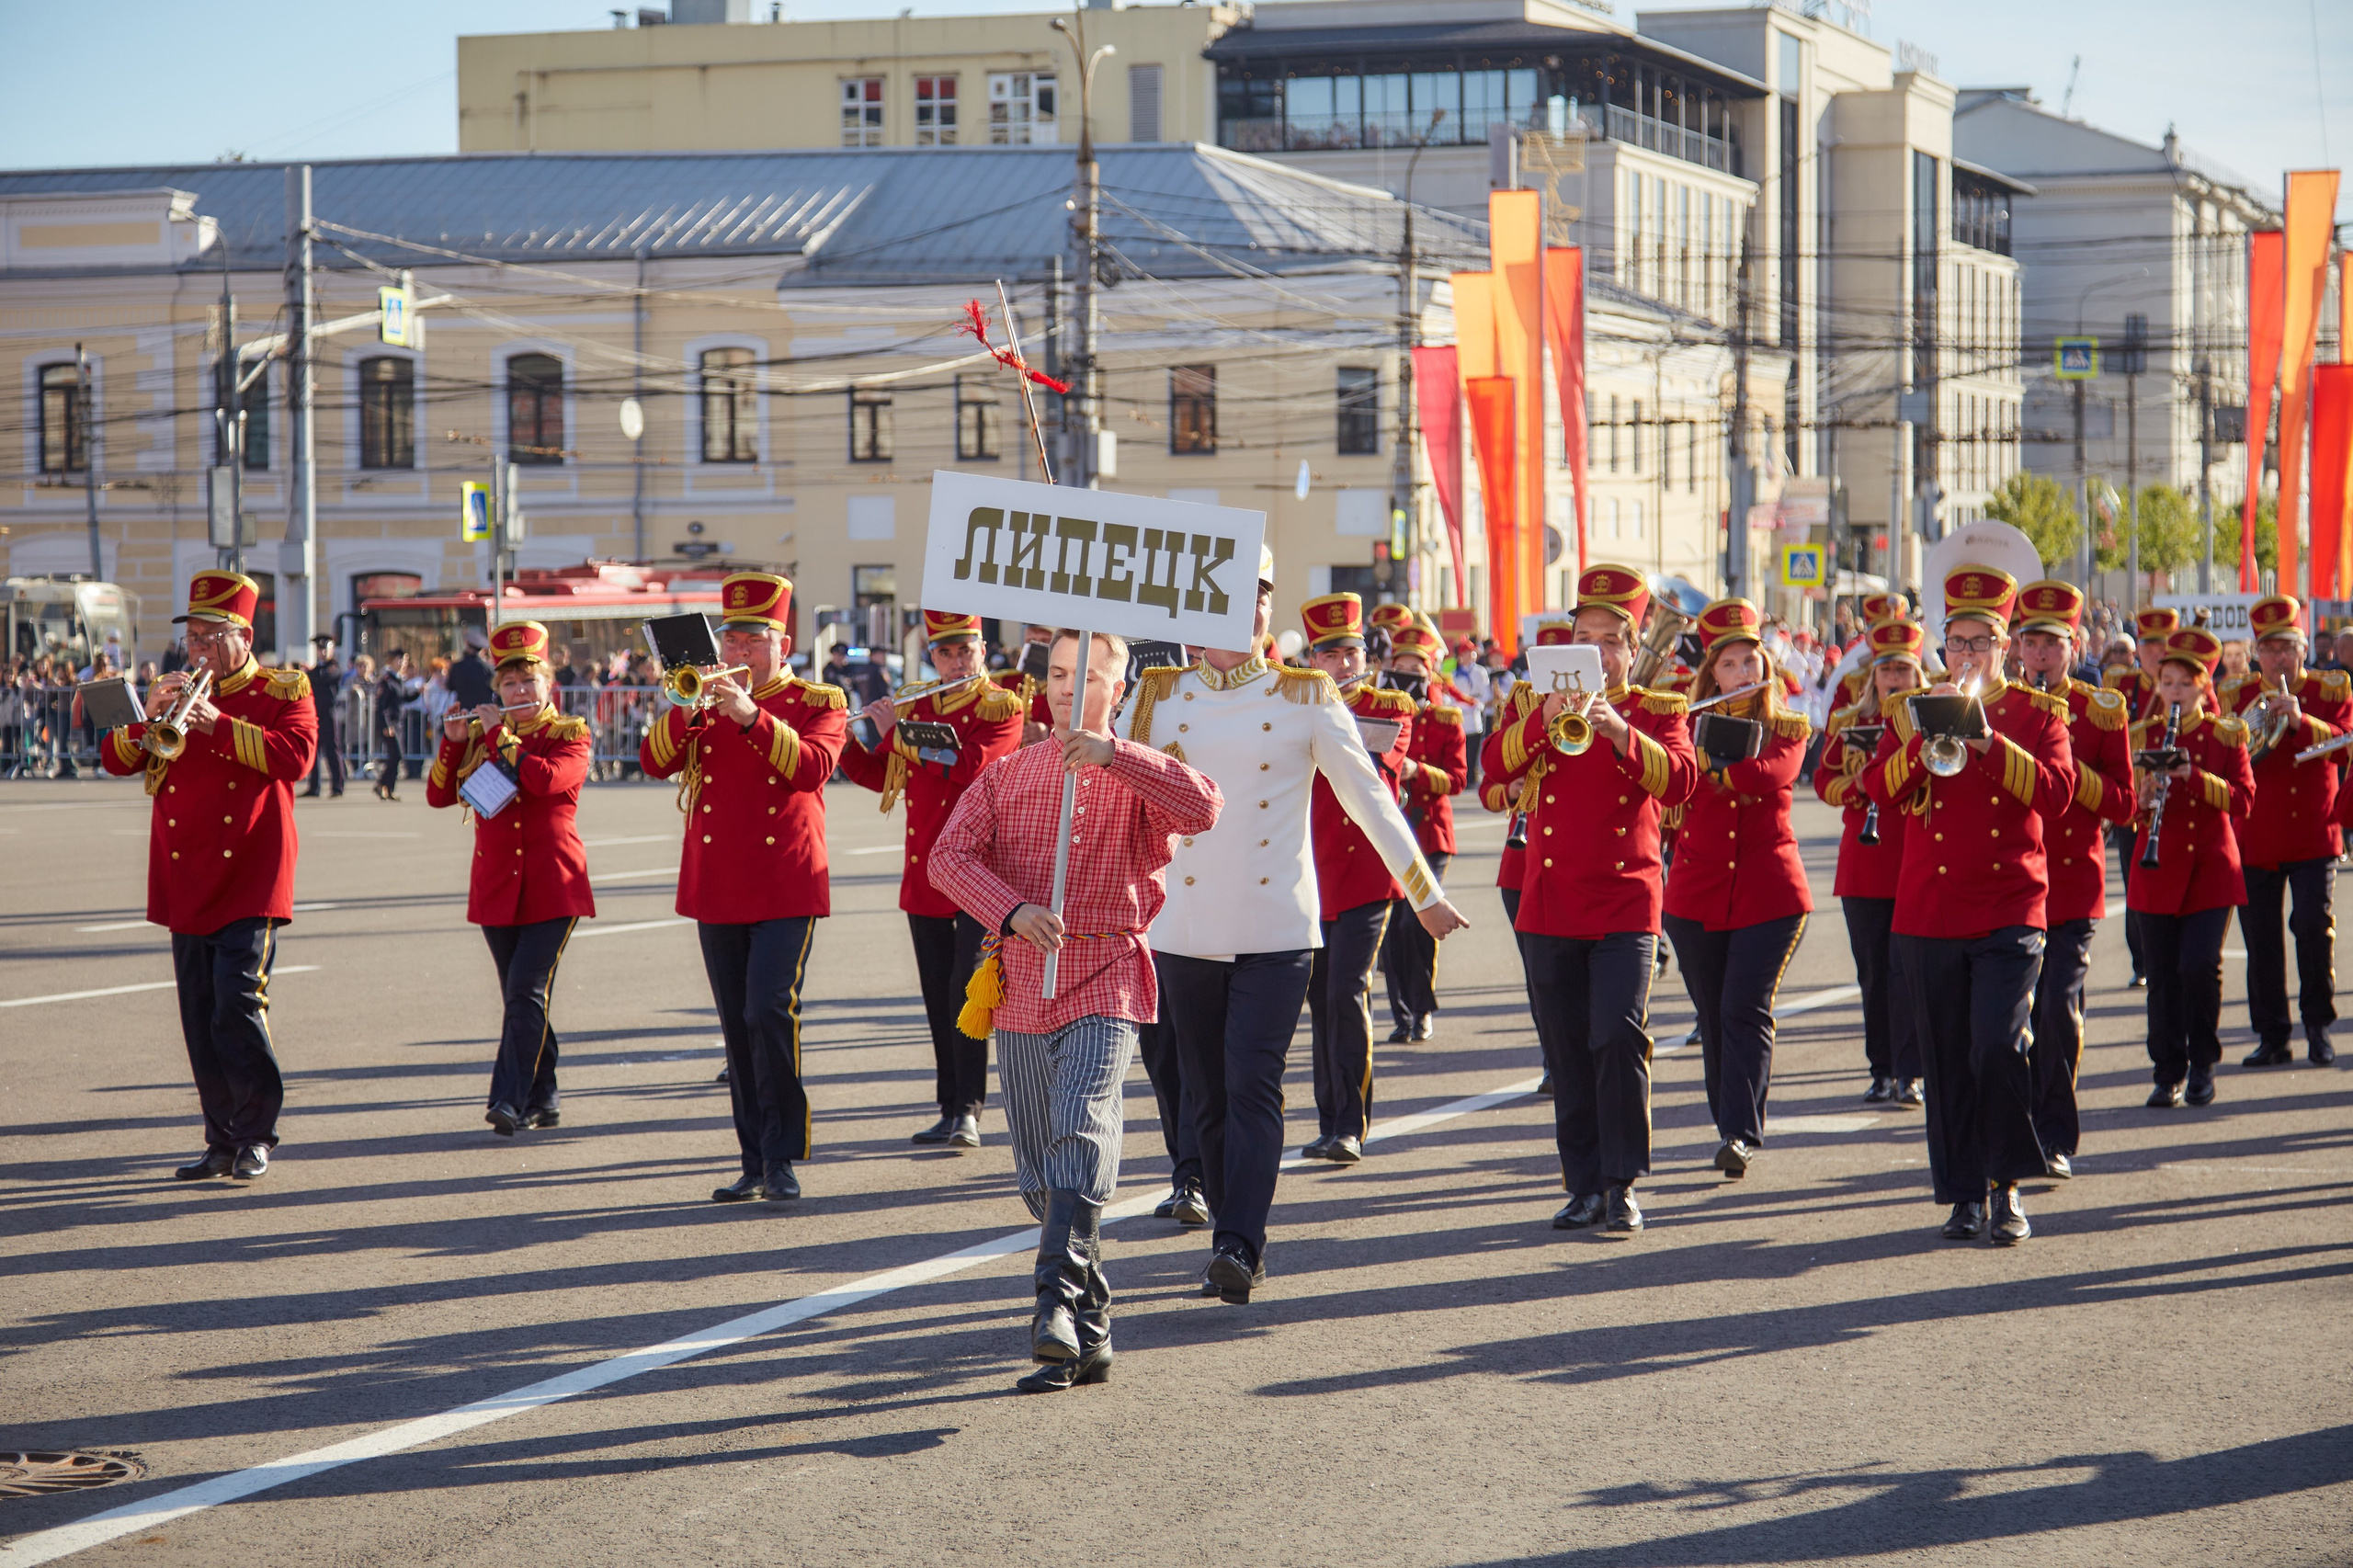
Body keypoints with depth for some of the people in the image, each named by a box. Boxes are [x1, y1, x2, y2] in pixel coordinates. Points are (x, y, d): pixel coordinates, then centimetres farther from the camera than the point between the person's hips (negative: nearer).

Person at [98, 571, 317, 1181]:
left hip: (249, 880, -5)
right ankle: (223, 1142, 13)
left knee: (238, 1007, -13)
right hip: (186, 883, 5)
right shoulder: (178, 693, 16)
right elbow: (115, 760, 10)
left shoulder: (284, 692, 4)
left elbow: (295, 757, -15)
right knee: (201, 1021, 5)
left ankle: (255, 1135, 0)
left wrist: (219, 724, -20)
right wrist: (148, 718, -10)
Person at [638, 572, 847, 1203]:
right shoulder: (704, 704, 13)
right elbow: (654, 762, -2)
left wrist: (750, 716, -26)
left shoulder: (818, 703, 3)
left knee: (770, 1012, -17)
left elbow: (812, 767, -16)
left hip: (786, 888, -4)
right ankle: (755, 1163, 12)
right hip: (717, 890, 4)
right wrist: (686, 709, -19)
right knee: (738, 1026, 6)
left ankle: (783, 1157, -9)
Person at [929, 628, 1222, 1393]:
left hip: (1103, 984, -4)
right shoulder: (1006, 774, 14)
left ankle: (1059, 1297, -35)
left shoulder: (1135, 775, 6)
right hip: (1021, 987, 4)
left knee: (1082, 1131, -26)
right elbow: (948, 857, 0)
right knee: (1039, 1173, 6)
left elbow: (1204, 809, -15)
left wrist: (1110, 754, -20)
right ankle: (1088, 1337, 14)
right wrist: (1013, 910, -17)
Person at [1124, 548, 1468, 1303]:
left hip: (1277, 929, -2)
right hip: (1185, 928, 2)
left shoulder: (1305, 698, 2)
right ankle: (1232, 1244, 17)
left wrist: (1424, 891, 7)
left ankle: (1239, 1246, -18)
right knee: (1210, 1097, 7)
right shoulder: (1159, 697, 6)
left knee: (1252, 1085, -14)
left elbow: (1368, 796, 5)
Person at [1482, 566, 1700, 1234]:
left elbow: (1680, 781, -14)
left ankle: (1622, 1184, -8)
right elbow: (1494, 766, -6)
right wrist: (1545, 719, -22)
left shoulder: (1657, 712, 6)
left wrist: (1618, 730, -28)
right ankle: (1586, 1185, 13)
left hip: (1625, 907, -3)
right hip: (1549, 905, 3)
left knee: (1619, 1037, -16)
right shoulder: (1542, 709, 12)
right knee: (1568, 1054, 5)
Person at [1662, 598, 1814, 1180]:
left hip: (1769, 893, -2)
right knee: (1714, 1017, 5)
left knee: (1746, 1010, -12)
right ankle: (1730, 1126, 17)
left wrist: (1709, 760, -27)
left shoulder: (1788, 730, 3)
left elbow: (1768, 776, -19)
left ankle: (1742, 1133, -17)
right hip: (1697, 894, 2)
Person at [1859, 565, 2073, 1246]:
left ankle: (2007, 1187, -4)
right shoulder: (1913, 712, 11)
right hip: (1928, 911, 2)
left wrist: (1988, 739, -19)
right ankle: (1965, 1196, 12)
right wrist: (1929, 736, -16)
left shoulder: (2038, 714, 6)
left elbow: (2056, 793, -10)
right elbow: (1878, 789, -3)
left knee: (2000, 1045, -17)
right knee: (1948, 1063, 4)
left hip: (2009, 912, -2)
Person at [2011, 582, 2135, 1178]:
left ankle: (2056, 1139, -2)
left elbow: (2122, 805, 1)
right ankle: (2022, 1134, 17)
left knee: (2059, 1007, -12)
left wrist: (2068, 765, -14)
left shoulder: (2102, 710, 4)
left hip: (2074, 883, -2)